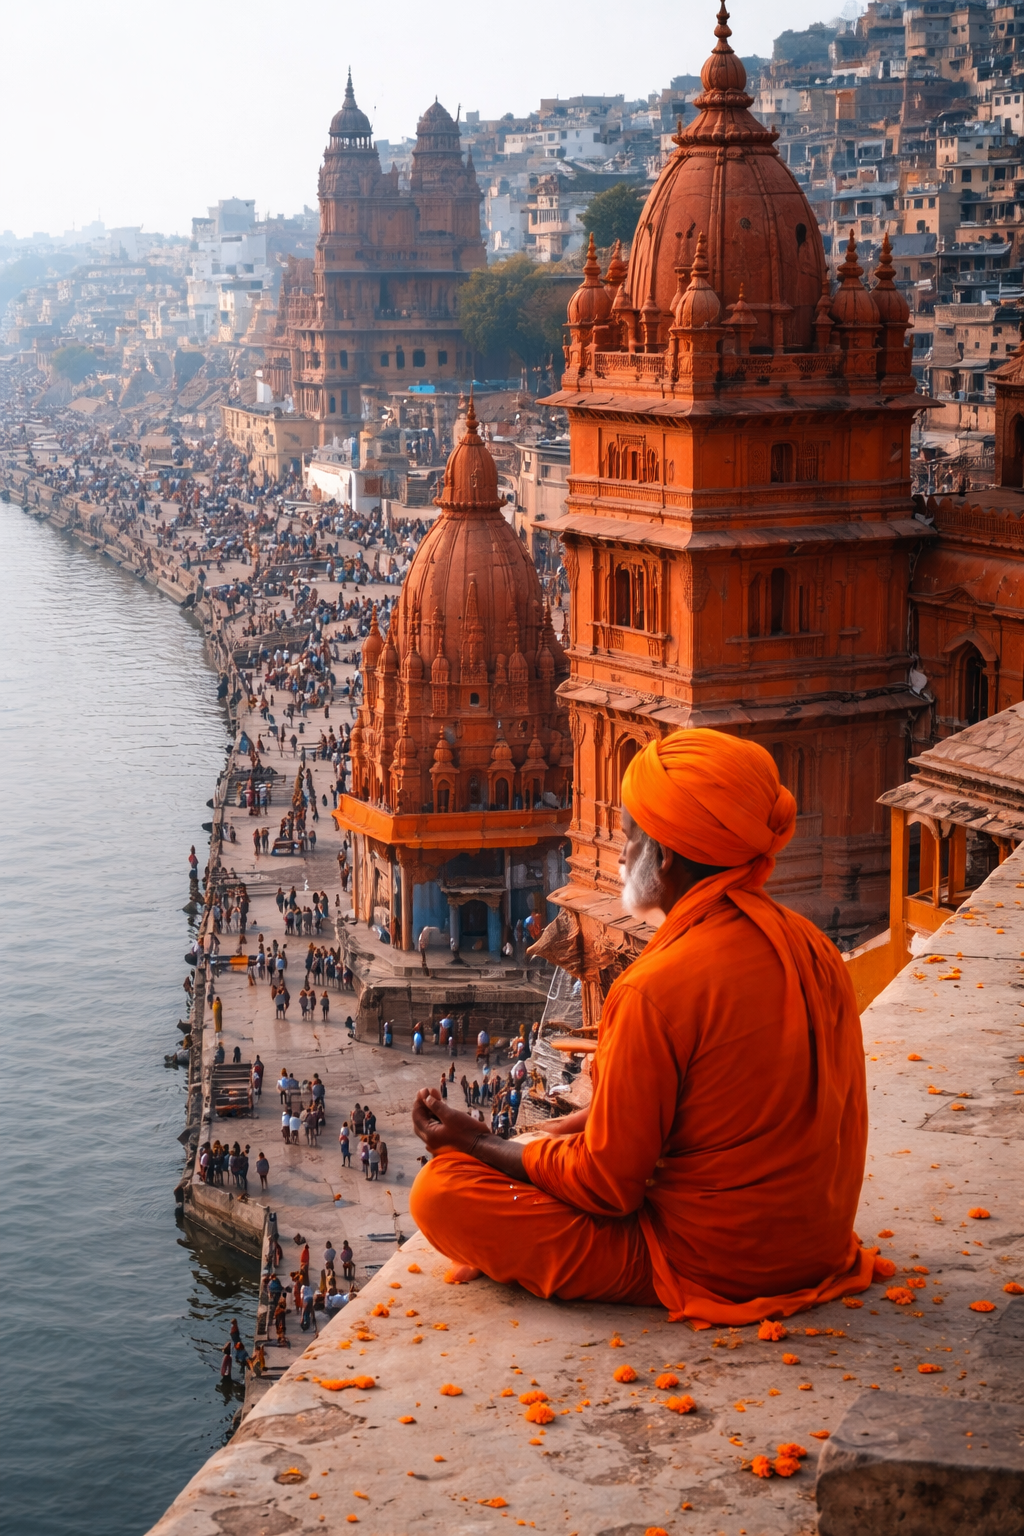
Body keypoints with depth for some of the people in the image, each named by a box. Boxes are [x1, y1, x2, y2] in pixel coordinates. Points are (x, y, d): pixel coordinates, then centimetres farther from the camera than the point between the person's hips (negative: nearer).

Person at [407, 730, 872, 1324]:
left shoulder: (660, 990, -24)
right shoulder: (808, 943, 0)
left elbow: (605, 1186, -17)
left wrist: (476, 1143, -2)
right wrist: (598, 1118, 17)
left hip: (708, 1266, -8)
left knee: (442, 1190, -8)